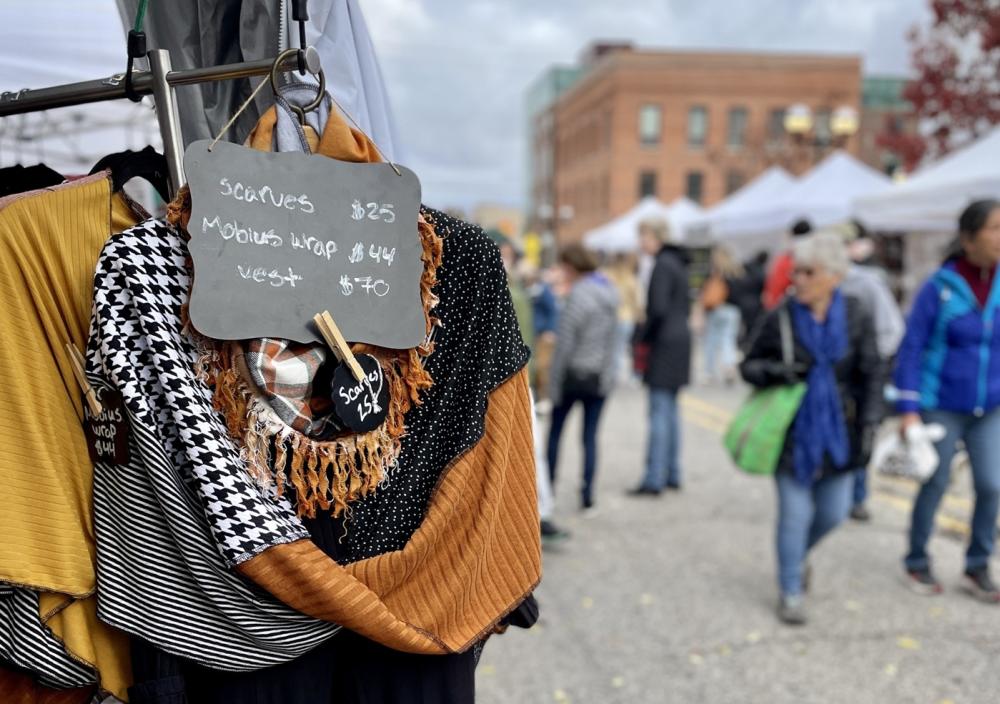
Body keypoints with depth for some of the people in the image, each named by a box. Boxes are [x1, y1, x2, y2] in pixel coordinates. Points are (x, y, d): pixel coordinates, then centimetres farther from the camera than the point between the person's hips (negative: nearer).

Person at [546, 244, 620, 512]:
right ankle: (587, 495, 7)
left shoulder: (577, 295, -15)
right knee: (590, 435, 8)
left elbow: (565, 343, -15)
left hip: (574, 374, -6)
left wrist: (554, 384, -10)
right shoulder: (610, 292, 7)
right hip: (601, 376, 6)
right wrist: (606, 370, 15)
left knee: (555, 431, 8)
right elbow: (611, 336, 10)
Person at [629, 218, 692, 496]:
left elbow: (658, 309, -22)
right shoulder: (678, 263, 15)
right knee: (670, 408, 14)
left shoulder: (662, 265, -14)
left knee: (659, 412, -7)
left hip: (665, 344, -10)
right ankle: (672, 474, 20)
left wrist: (644, 338, -8)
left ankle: (654, 478, -4)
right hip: (681, 339, 10)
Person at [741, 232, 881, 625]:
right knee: (795, 513, 2)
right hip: (792, 432, -2)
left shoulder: (856, 318, -4)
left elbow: (869, 378, 1)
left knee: (834, 512, 10)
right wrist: (774, 371, -21)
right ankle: (791, 592, 21)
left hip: (836, 432, 2)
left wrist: (867, 430, -4)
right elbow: (749, 365, 1)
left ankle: (798, 554, 42)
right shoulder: (780, 318, -9)